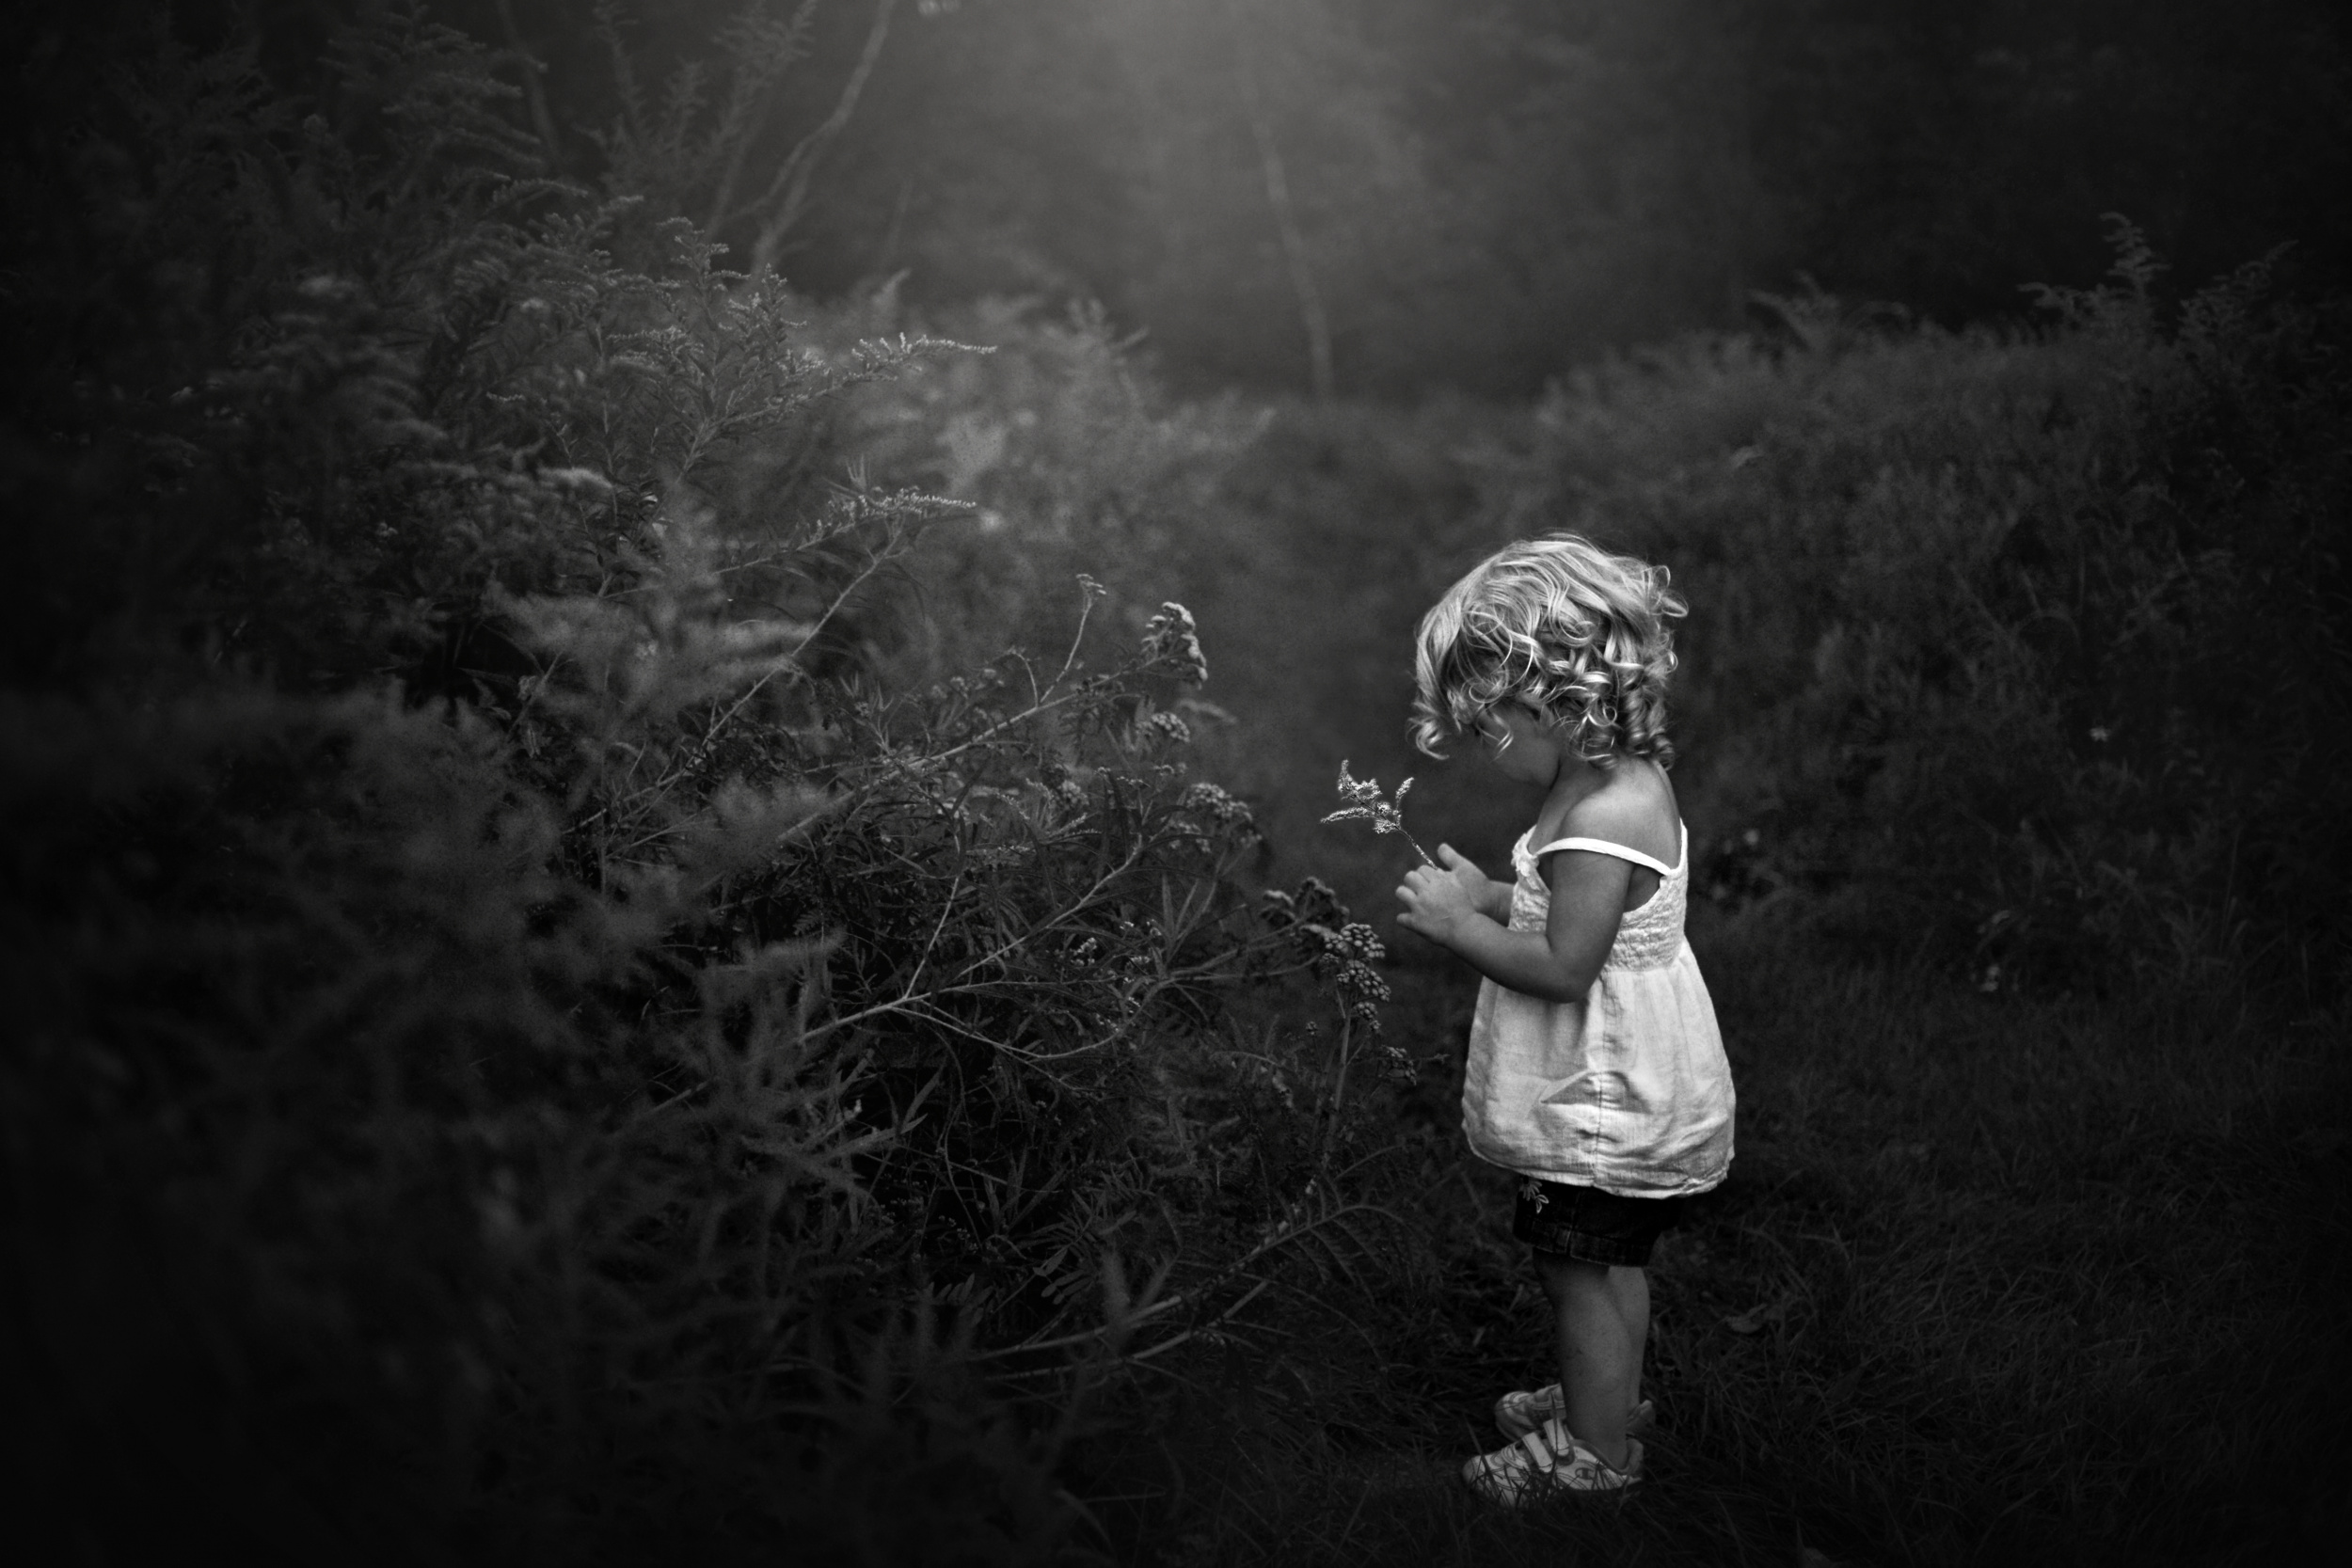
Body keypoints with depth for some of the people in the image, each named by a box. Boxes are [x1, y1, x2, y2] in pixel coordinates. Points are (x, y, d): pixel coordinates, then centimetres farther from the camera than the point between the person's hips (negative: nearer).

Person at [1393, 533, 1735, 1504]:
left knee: (1580, 1270, 5)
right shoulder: (1624, 782, 4)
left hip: (1601, 1103, -10)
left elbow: (1563, 968, -29)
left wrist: (1457, 925, -20)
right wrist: (1488, 897, 4)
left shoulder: (1601, 819, -29)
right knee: (1610, 1263, 24)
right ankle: (1609, 1400, 42)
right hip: (1620, 1088, 10)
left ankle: (1595, 1452, 20)